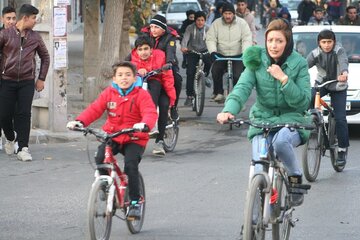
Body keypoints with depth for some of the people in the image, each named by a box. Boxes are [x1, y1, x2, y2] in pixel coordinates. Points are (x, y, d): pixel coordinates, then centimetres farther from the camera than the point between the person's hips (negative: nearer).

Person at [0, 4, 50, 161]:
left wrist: (41, 78, 12)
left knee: (24, 114, -7)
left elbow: (45, 57, 18)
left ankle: (23, 149, -6)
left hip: (27, 82, 1)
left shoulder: (35, 37, 7)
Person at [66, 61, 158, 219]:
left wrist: (144, 124, -42)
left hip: (134, 139, -3)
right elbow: (94, 109, -3)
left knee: (131, 164, -23)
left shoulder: (141, 95, -5)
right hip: (112, 136, 3)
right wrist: (79, 121, -21)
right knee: (100, 158, -21)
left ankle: (135, 201, -7)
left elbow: (150, 113, -18)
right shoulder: (108, 94, 5)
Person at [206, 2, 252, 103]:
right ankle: (218, 93, -2)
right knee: (215, 71, -21)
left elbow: (247, 39, -12)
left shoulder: (242, 23, -5)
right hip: (221, 55, 1)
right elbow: (210, 39, -7)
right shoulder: (216, 24, -1)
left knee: (238, 75, -18)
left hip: (238, 56, -1)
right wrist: (213, 51, -25)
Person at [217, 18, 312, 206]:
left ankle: (295, 177, -7)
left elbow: (303, 102, -11)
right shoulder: (257, 61, -1)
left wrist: (284, 79, -23)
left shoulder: (298, 64, -5)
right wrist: (229, 110, -33)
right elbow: (242, 87, -15)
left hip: (291, 121, -2)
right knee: (260, 169, -16)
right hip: (262, 119, 2)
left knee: (281, 140, -36)